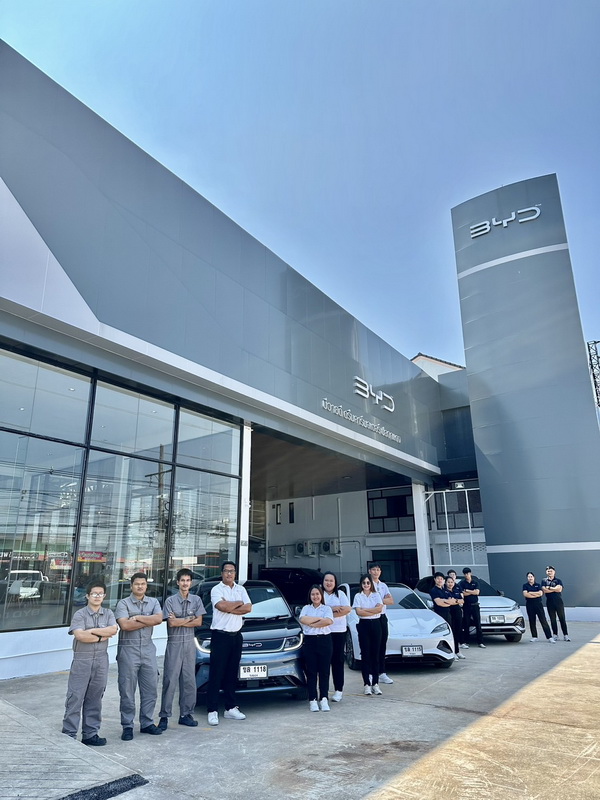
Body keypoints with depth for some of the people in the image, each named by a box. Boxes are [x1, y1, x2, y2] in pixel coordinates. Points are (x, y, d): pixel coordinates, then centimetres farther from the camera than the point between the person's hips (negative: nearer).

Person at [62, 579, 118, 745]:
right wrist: (102, 636, -11)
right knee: (75, 697, 1)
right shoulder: (80, 614, -5)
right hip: (82, 659, -3)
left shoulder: (108, 613, 6)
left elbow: (113, 629, -10)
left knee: (95, 698, 10)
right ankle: (69, 734, 11)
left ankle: (90, 733, 20)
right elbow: (80, 635, -18)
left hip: (101, 660, 3)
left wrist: (92, 631, -16)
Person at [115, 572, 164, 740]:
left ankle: (147, 723, 22)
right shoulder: (123, 603, -2)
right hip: (128, 650, -3)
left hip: (148, 649, 3)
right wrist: (149, 621, -10)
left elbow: (159, 619, -9)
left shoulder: (153, 602, 8)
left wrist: (137, 617, -12)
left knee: (150, 688, 8)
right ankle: (127, 726, 15)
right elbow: (124, 625, -16)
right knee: (127, 690, 3)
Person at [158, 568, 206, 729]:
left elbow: (199, 622, -1)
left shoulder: (196, 600, 5)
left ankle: (185, 714, 17)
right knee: (170, 680, -2)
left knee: (189, 680, 6)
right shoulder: (170, 601, -3)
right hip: (174, 644, -3)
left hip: (190, 644, 3)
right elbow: (171, 623, -10)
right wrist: (189, 619, -4)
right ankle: (164, 716, 6)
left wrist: (179, 621, -8)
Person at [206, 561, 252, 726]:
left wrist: (229, 608, -12)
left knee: (232, 673, 12)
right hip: (220, 636, -5)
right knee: (216, 674, -3)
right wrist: (239, 603, -7)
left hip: (236, 636, 5)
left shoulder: (241, 589, 11)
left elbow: (248, 608, -2)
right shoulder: (216, 589, -4)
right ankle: (212, 711, 3)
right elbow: (221, 606, -22)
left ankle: (230, 708, 21)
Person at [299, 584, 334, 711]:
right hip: (310, 641, 1)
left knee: (324, 671, 0)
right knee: (311, 671, 1)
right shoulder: (306, 608, 12)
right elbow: (302, 619, -8)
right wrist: (319, 619, -8)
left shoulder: (327, 608, 8)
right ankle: (313, 700, 6)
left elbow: (329, 621, -12)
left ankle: (323, 699, 5)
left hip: (324, 640, -1)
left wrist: (312, 623, -8)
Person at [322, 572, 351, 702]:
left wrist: (330, 615, -12)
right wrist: (332, 609, -16)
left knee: (338, 660, 2)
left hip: (339, 631, 0)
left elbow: (348, 609, -5)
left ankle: (339, 690, 9)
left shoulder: (340, 594, 8)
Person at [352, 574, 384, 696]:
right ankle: (367, 683, 4)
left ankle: (375, 683, 7)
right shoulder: (358, 596, 4)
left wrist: (365, 609, -10)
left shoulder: (376, 595, 9)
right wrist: (373, 611, -9)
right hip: (364, 625, -1)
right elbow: (358, 612, -8)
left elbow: (380, 608, -6)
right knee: (365, 654, -1)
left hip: (376, 624, 2)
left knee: (375, 654, 2)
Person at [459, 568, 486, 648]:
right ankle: (465, 642, 6)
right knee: (466, 625, 0)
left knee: (478, 624, 3)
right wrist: (473, 592, -7)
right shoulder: (462, 583, 1)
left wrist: (467, 591, -7)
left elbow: (477, 592, -6)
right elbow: (463, 594, -12)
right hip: (466, 606, -2)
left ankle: (480, 642, 10)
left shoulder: (475, 582, 8)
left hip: (475, 605, 2)